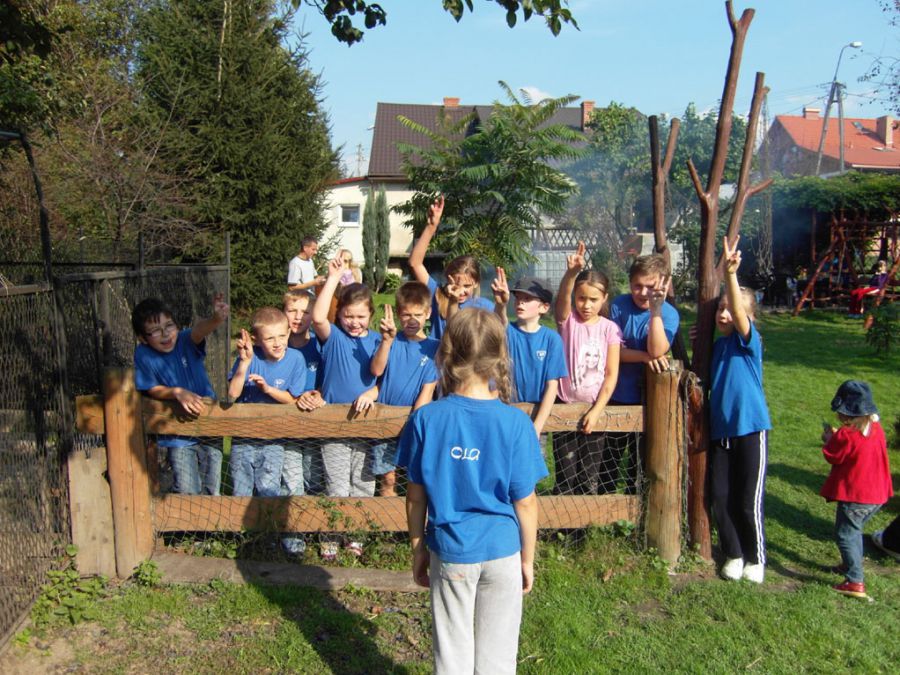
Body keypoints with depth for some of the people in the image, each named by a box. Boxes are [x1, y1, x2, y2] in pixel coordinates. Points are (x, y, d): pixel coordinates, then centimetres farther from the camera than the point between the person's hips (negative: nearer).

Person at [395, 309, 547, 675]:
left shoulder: (425, 419, -13)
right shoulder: (515, 422, -16)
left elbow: (416, 495, -5)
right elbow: (525, 502, -9)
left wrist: (418, 548, 10)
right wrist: (528, 559, 5)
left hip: (449, 552, 1)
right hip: (502, 550, -1)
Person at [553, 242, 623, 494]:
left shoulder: (610, 328, -2)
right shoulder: (568, 320, -3)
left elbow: (611, 374, -4)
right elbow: (562, 297, -26)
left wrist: (596, 411, -12)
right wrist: (572, 273, -46)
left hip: (595, 408, 1)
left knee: (591, 478, 8)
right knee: (566, 476, 3)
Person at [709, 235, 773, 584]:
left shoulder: (749, 341, -9)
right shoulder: (716, 345, 8)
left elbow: (739, 312, -29)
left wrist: (731, 274, -41)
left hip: (750, 428, -5)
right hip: (719, 429, 5)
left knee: (749, 501, 2)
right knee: (720, 497, 8)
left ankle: (756, 558, 22)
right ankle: (733, 554, 26)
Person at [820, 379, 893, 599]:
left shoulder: (846, 435, -22)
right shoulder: (876, 429, 3)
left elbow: (832, 457, -9)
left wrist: (829, 439, 6)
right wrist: (836, 438, 10)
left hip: (854, 495, -9)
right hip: (877, 494, 9)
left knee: (845, 535, -2)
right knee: (854, 531, 26)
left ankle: (855, 582, -6)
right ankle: (852, 565, 41)